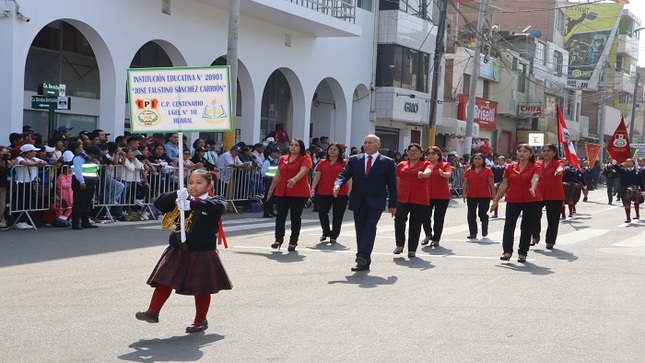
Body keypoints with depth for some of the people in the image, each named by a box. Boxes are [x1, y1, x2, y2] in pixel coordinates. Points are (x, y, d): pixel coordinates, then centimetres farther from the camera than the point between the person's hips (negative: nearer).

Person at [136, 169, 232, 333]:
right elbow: (159, 203, -3)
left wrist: (192, 203, -41)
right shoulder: (181, 200, 8)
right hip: (178, 251, 4)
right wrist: (175, 195, -22)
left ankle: (200, 320, 22)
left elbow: (218, 207, -30)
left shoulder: (213, 202, -6)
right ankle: (153, 312, 8)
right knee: (164, 281, 1)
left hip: (202, 253, -4)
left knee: (201, 288, 7)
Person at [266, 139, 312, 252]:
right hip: (282, 192, 5)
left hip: (299, 193, -5)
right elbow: (278, 175, 21)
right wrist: (271, 189, 22)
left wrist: (294, 179, -40)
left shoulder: (305, 159, -2)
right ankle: (278, 239, 10)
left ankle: (293, 242, 7)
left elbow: (303, 171, -22)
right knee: (280, 215, 1)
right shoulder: (283, 159, 15)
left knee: (295, 217, 1)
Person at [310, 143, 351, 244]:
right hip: (323, 193, 2)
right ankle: (326, 232, 18)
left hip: (340, 193, -2)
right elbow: (317, 177, 8)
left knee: (338, 215, 2)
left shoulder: (344, 163, 2)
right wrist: (313, 188, -4)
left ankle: (334, 235, 13)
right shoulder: (322, 163, 11)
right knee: (322, 212, -3)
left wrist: (350, 190, -17)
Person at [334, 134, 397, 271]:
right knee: (360, 230, 5)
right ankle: (364, 262, 11)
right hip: (358, 202, 3)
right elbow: (344, 174, 2)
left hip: (376, 203, -3)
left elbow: (392, 184, 3)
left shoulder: (387, 162, 1)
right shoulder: (354, 160, 8)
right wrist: (338, 184, -20)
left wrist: (393, 204, 2)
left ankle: (363, 256, -29)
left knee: (370, 226, -21)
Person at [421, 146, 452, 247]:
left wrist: (443, 174, -42)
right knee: (425, 216, -2)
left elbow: (448, 174, -19)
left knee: (439, 218, 2)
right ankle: (428, 235, 24)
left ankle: (436, 239, 14)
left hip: (442, 196, -2)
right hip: (427, 195, 2)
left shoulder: (445, 165, -1)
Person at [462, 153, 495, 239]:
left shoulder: (488, 171, 1)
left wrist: (494, 194, -3)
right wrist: (464, 193, -5)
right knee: (471, 215, 2)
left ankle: (484, 229, 29)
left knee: (482, 214, 1)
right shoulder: (468, 171, 8)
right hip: (471, 196, 3)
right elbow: (465, 183, 7)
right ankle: (472, 233, 9)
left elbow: (491, 183, 1)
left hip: (484, 196, -3)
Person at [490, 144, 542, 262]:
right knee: (508, 225, -8)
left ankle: (522, 253, 13)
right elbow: (504, 185, 9)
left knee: (527, 227, 4)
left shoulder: (534, 168, -2)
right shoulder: (510, 167, 7)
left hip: (531, 201, -2)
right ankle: (507, 251, -3)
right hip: (513, 200, 2)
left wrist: (533, 188, -45)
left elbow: (535, 179, -23)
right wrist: (496, 200, 8)